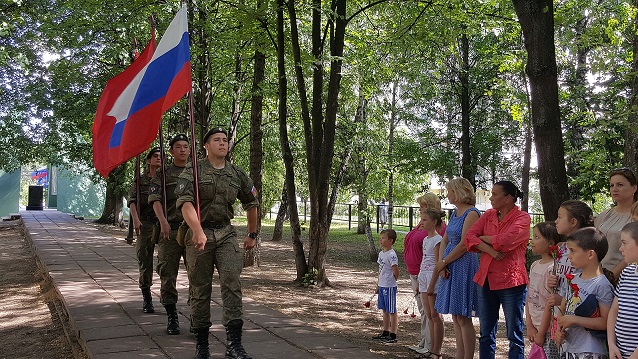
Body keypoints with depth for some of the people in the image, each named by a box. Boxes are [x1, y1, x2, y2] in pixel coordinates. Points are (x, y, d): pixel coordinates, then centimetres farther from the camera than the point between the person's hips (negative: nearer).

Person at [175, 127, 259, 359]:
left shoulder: (237, 174, 10)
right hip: (199, 234, -2)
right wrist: (198, 231, -32)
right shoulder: (192, 171, -3)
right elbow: (185, 203, -18)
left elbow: (251, 204, 23)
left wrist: (252, 234, 24)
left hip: (226, 233, 2)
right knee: (200, 289, 5)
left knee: (232, 283, -12)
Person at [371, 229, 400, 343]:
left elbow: (396, 271, -21)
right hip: (382, 286, 9)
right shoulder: (381, 253, 11)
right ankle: (385, 333, 26)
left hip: (389, 287, -9)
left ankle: (393, 335, 5)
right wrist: (378, 285, 18)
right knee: (384, 310, 16)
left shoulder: (391, 255, -18)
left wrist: (391, 281, -5)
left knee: (392, 311, -1)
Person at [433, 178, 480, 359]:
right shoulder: (455, 213, 15)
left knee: (463, 317, -5)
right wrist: (441, 263, -2)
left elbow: (464, 244, -17)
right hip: (450, 268, 9)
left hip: (464, 266, -9)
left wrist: (443, 262, -10)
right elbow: (444, 241, 14)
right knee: (456, 317, 12)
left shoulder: (471, 213, -12)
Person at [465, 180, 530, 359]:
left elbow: (505, 241, -22)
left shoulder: (523, 218, -7)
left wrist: (483, 238, -5)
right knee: (486, 334, 13)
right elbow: (469, 237, -1)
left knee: (515, 335, 4)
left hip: (511, 281, -6)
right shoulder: (488, 215, 10)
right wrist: (489, 250, -17)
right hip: (486, 280, 6)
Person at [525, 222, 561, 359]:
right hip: (535, 327, 8)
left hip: (547, 329, -8)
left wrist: (541, 333, -12)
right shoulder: (534, 265, 8)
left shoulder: (552, 268, -16)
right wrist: (529, 326, 3)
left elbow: (550, 304, -16)